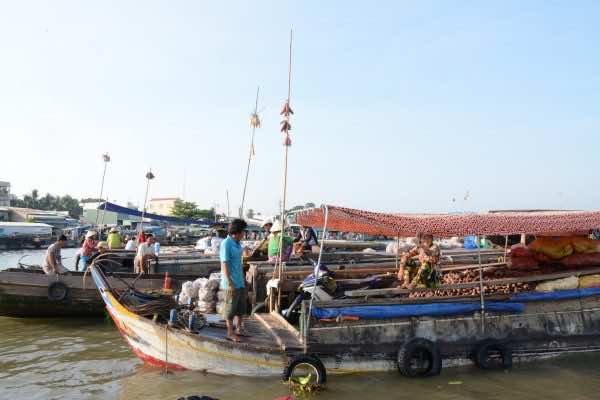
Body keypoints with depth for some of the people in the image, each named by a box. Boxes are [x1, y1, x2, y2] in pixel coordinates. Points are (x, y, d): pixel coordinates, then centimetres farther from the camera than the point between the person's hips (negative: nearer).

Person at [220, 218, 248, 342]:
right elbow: (224, 265, -19)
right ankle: (230, 333, 12)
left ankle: (239, 330, 29)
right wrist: (230, 283, -21)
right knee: (231, 308, 2)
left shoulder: (237, 243, 10)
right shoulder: (226, 244, -16)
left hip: (240, 282, 9)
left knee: (241, 306, 16)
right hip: (231, 283, -9)